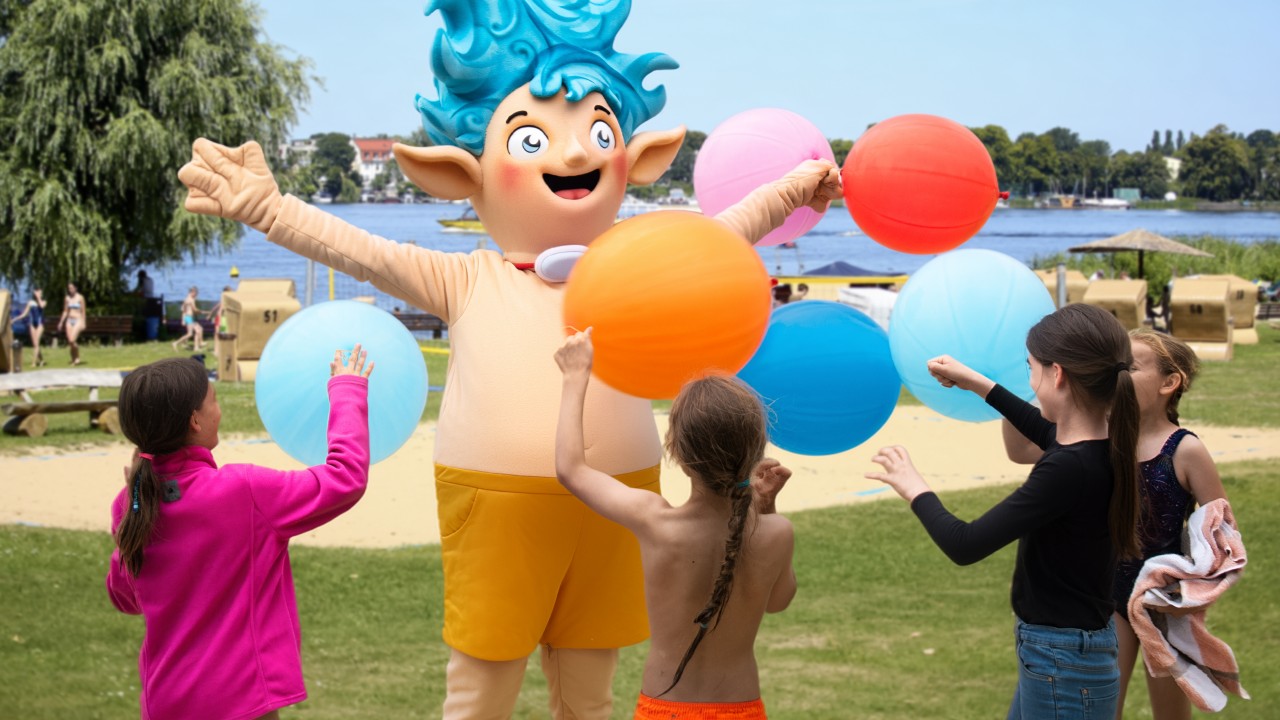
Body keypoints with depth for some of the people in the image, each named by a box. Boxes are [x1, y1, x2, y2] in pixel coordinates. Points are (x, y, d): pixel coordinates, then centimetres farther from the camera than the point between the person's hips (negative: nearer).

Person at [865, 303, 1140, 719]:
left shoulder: (1070, 469, -27)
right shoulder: (1104, 447, -1)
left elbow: (964, 546, -25)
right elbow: (1051, 435, 26)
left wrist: (915, 490, -7)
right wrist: (980, 386, 31)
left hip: (1062, 664, -9)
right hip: (1059, 654, 9)